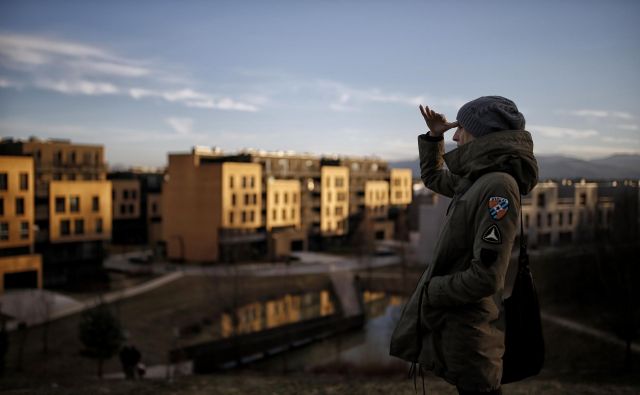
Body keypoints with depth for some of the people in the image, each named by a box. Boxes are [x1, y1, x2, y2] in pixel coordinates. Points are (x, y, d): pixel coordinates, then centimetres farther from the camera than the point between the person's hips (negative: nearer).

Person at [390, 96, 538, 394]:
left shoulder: (498, 187, -23)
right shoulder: (476, 179, 5)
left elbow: (485, 277, -27)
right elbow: (432, 178, 27)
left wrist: (429, 293, -15)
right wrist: (434, 137, 14)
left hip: (467, 324, -9)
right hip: (455, 318, 9)